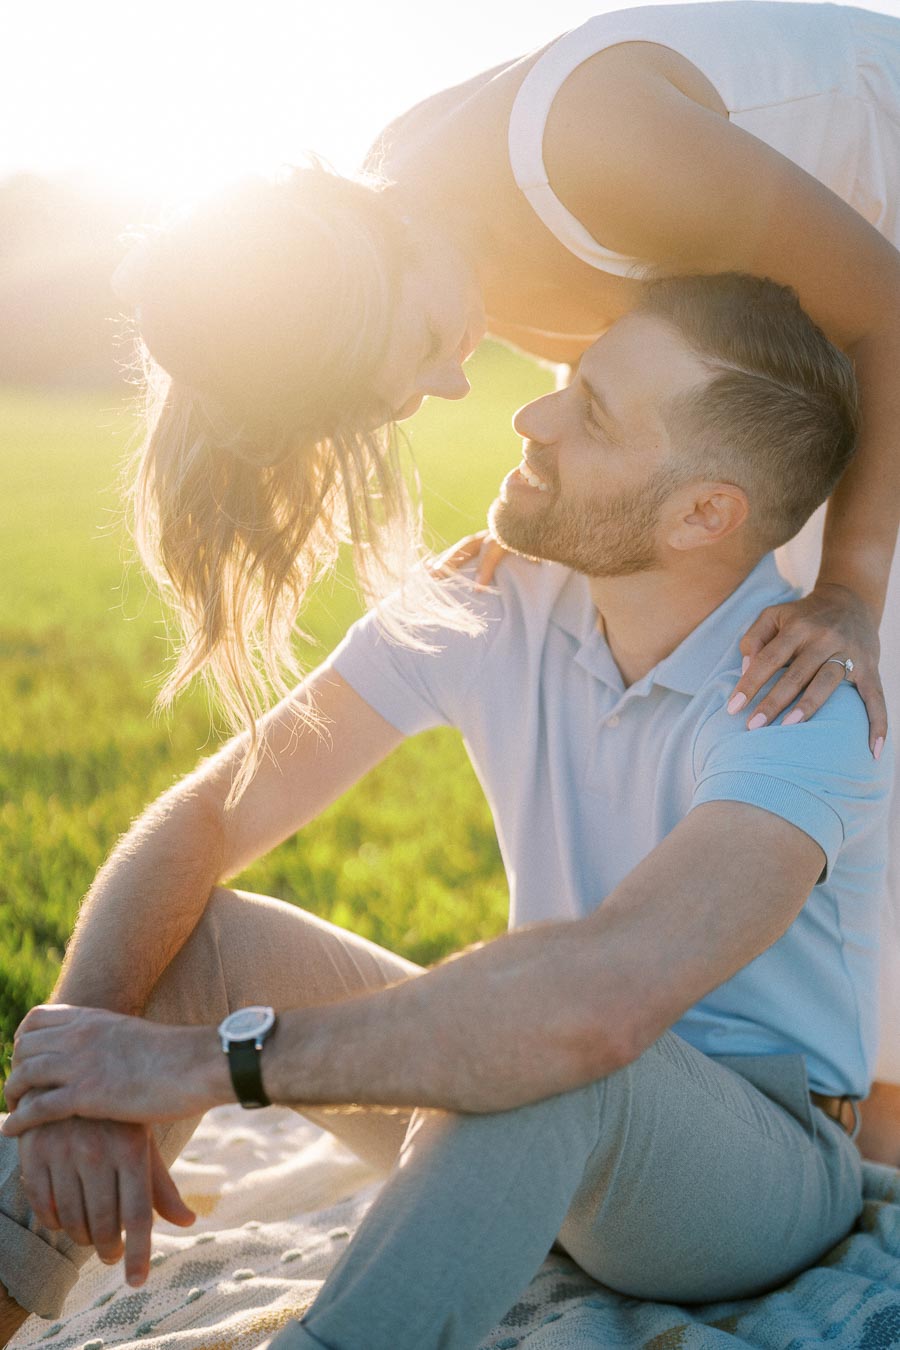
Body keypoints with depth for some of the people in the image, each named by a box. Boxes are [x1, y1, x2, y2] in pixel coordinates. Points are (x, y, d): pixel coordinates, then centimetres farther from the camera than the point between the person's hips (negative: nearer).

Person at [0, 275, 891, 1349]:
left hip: (764, 1165, -5)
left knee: (557, 1061, -40)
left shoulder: (807, 699, -28)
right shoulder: (488, 601, -10)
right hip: (544, 1156, 5)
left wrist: (208, 1057, -39)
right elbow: (205, 818, -10)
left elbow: (605, 995, -45)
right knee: (201, 934, -15)